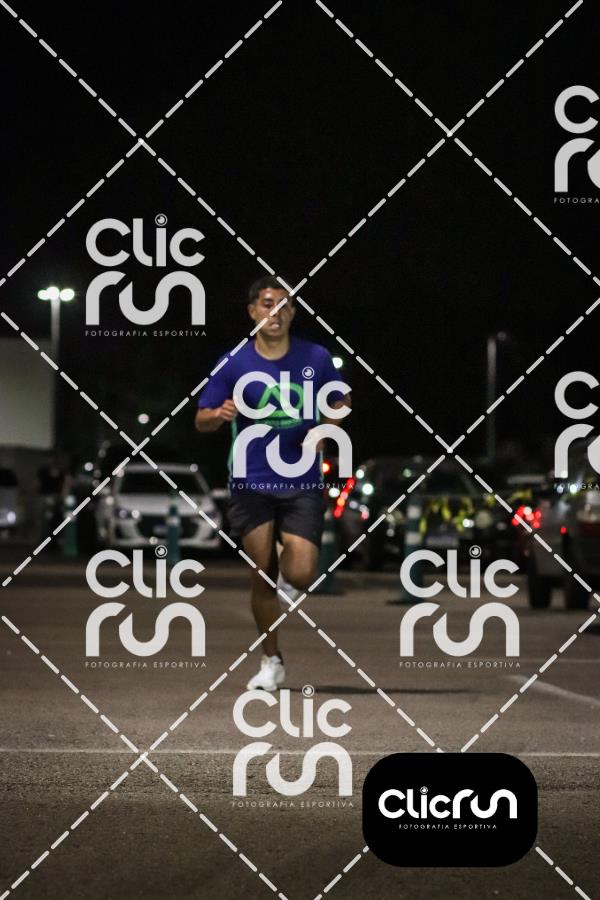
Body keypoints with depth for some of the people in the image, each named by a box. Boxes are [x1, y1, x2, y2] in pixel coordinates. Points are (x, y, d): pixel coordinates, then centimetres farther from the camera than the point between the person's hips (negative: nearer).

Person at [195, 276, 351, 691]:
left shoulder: (316, 358, 0)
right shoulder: (233, 363, -2)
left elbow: (341, 400, 17)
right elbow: (202, 420, 2)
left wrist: (324, 430, -3)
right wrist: (220, 415, -21)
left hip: (302, 484, 0)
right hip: (251, 485, 0)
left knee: (301, 575, -13)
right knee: (262, 577, 1)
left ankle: (287, 580, 25)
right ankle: (272, 661, 18)